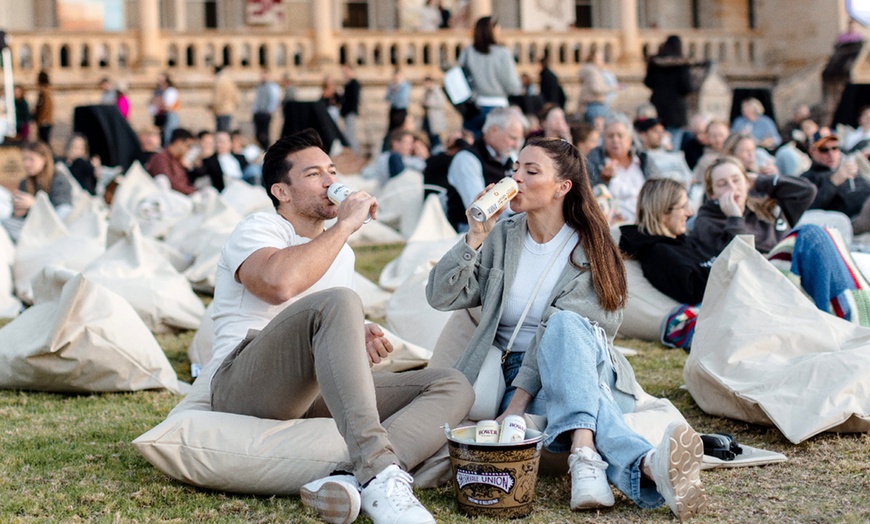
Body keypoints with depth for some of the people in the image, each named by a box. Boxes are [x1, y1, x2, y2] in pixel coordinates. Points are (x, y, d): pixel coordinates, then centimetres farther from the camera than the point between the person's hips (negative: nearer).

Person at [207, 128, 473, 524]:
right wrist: (346, 224, -14)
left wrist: (360, 336, 8)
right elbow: (280, 283, -25)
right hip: (244, 385, -8)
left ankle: (353, 480, -37)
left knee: (452, 386, -9)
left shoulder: (341, 251, 24)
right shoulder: (258, 230, 0)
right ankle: (379, 474, -47)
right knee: (337, 301, -35)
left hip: (317, 393, 8)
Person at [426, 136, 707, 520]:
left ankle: (585, 458, -61)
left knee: (565, 324, -37)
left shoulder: (590, 251, 0)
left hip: (589, 369, -1)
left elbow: (564, 329, -12)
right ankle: (647, 464, -65)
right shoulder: (501, 238, 10)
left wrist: (519, 398, -21)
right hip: (519, 379, 2)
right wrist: (475, 238, -12)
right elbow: (441, 297, 0)